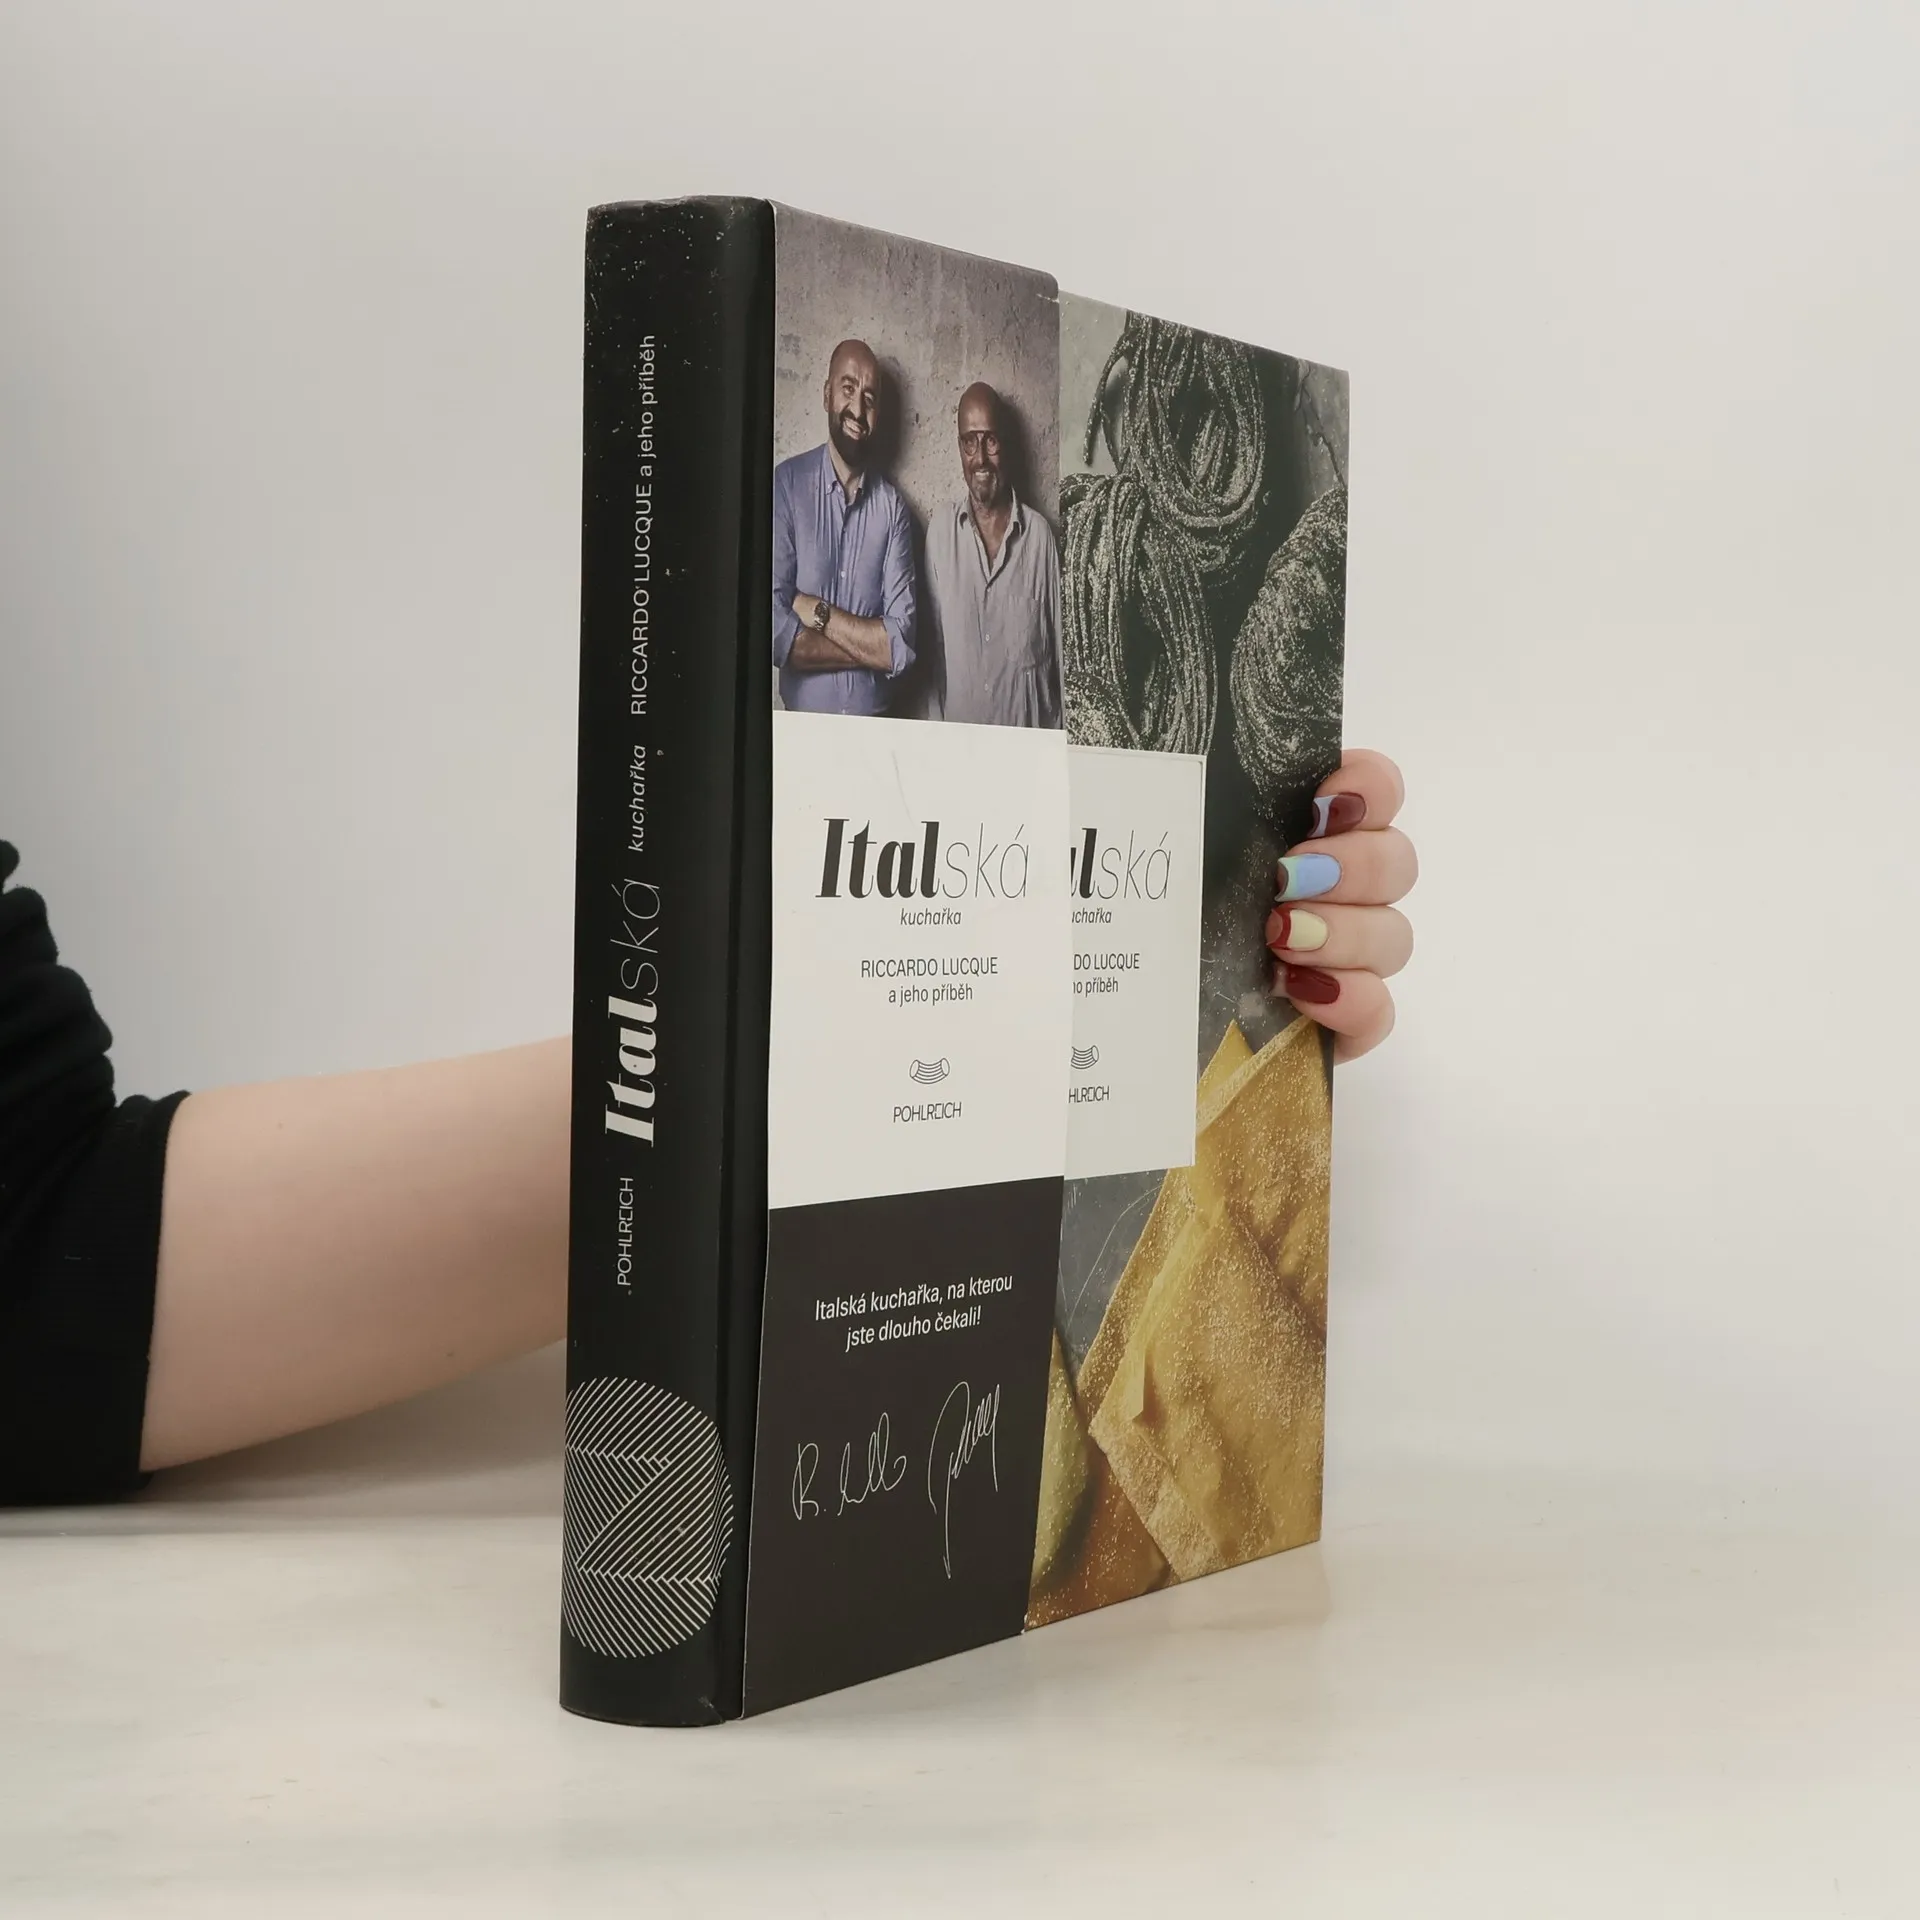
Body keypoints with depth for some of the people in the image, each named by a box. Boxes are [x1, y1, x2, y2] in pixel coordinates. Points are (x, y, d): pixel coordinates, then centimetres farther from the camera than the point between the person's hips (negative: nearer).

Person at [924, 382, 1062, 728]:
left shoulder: (1038, 534, -2)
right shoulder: (939, 530, 0)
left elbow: (1059, 648, 2)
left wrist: (1057, 731, 0)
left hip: (1027, 730, 0)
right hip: (957, 733, 0)